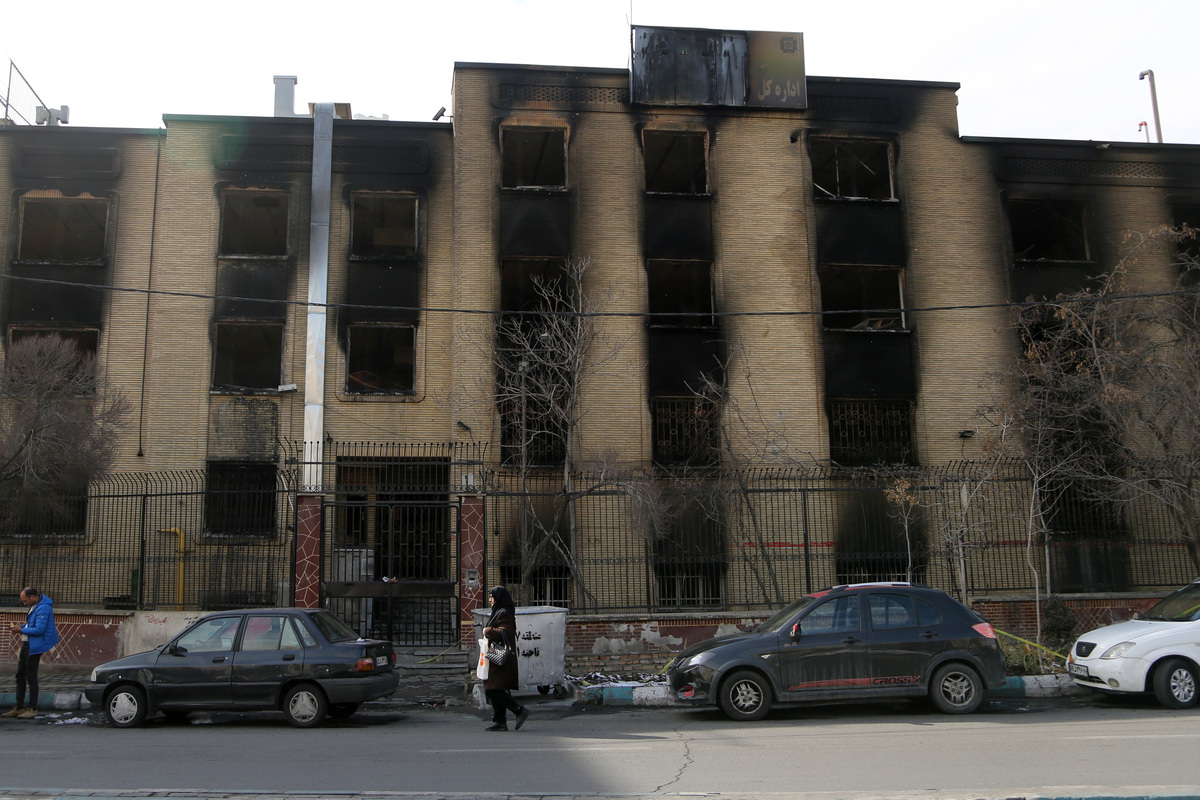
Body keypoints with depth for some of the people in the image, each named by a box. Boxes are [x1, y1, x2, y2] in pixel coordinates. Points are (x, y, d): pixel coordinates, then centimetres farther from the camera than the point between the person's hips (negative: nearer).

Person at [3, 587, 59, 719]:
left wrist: (22, 630, -13)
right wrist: (22, 626, 4)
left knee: (31, 677, -4)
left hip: (34, 646, -10)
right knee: (20, 675, 13)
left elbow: (39, 630, -24)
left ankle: (32, 709, 4)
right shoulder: (34, 606, 12)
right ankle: (19, 707, 21)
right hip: (26, 644, 10)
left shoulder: (43, 608, -20)